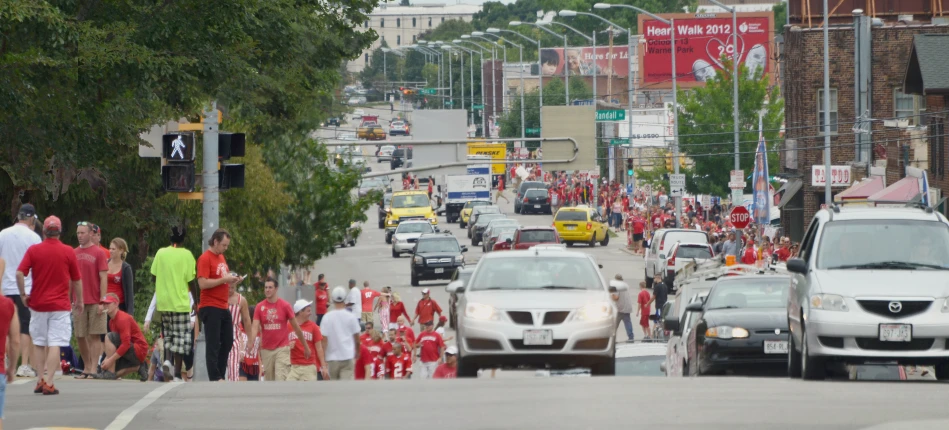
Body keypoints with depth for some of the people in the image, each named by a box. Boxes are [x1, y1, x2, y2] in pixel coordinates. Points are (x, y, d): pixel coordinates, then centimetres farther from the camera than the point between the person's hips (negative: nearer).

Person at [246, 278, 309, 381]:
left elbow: (296, 327, 4)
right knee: (269, 381, 8)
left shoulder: (285, 305, -3)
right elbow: (255, 327, -6)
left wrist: (306, 347, 10)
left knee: (280, 379, -14)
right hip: (266, 349, 3)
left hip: (282, 348, -3)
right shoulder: (260, 307, 2)